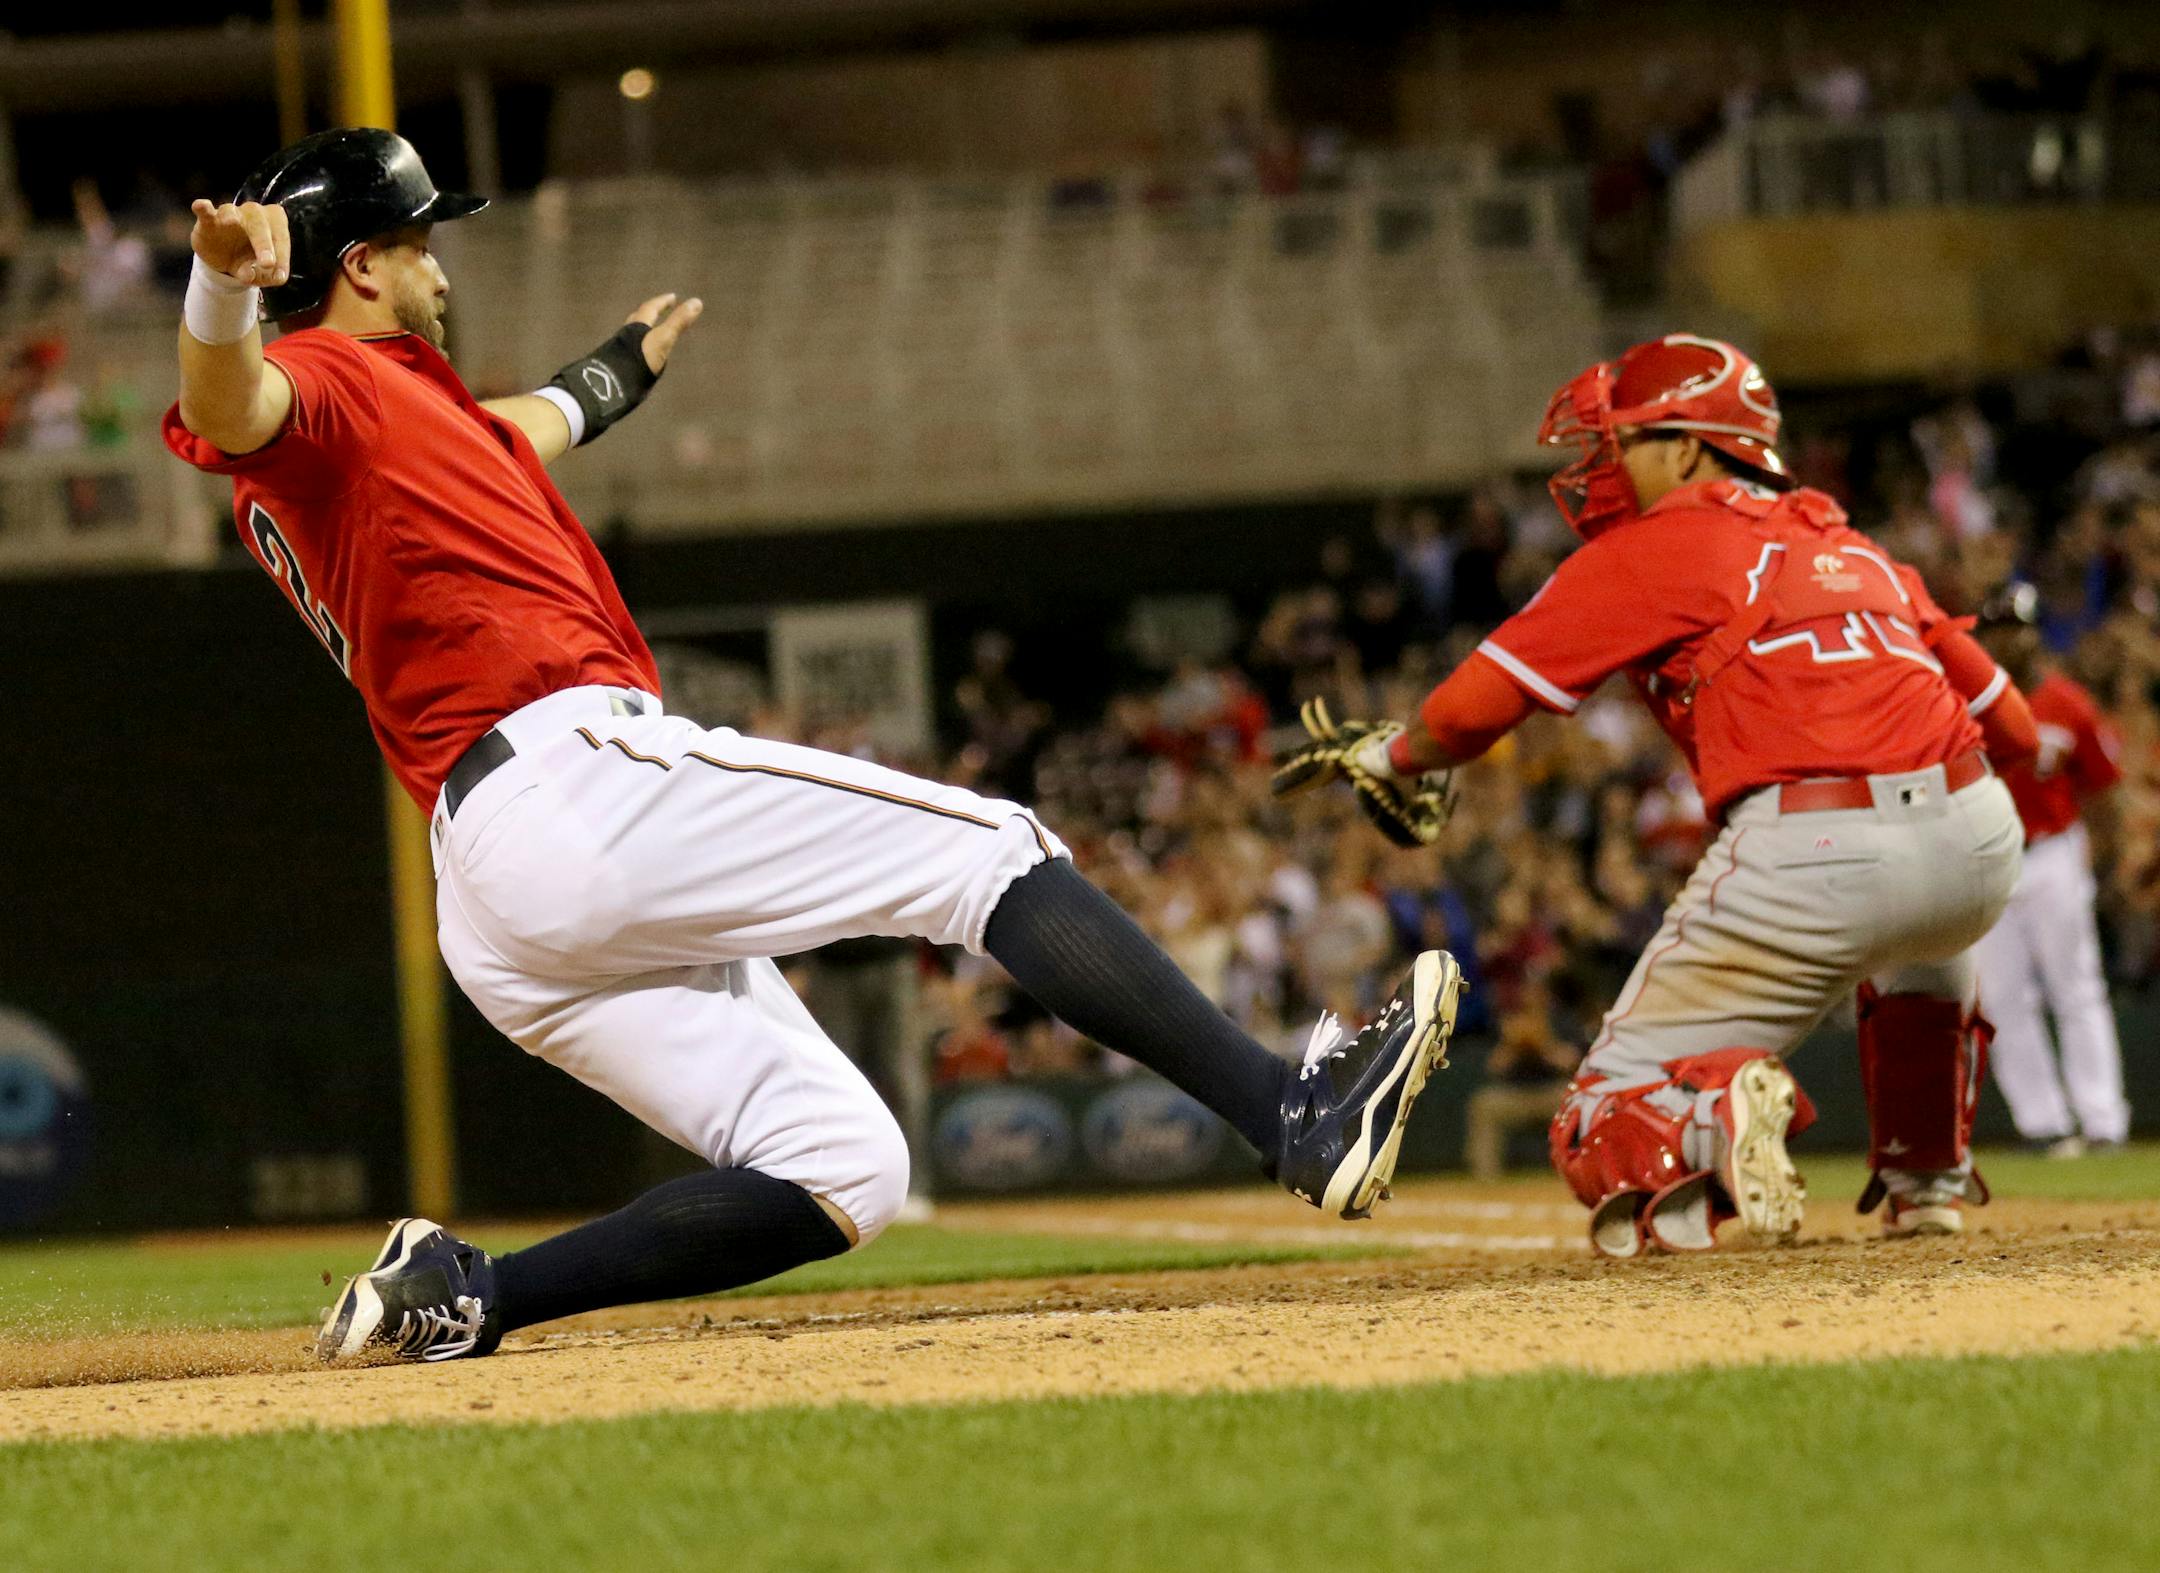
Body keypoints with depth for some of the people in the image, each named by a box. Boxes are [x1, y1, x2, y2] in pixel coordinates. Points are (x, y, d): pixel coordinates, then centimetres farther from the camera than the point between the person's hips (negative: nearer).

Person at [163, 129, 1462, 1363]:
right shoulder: (319, 383, -1)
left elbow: (514, 439, 51)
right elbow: (227, 403, -26)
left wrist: (621, 371, 70)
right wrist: (222, 282, -49)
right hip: (578, 775, -10)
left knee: (841, 1177, 6)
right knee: (988, 847, -6)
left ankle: (459, 1296, -7)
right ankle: (1299, 1117, -19)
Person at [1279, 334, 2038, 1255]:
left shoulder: (1652, 549, 10)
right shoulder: (1854, 549, 27)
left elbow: (1481, 701, 7)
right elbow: (2013, 728, 23)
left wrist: (1392, 757, 28)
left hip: (1807, 858, -5)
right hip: (1982, 846, 5)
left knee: (1607, 1131, 8)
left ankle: (1718, 1113, -25)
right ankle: (1928, 1178, 32)